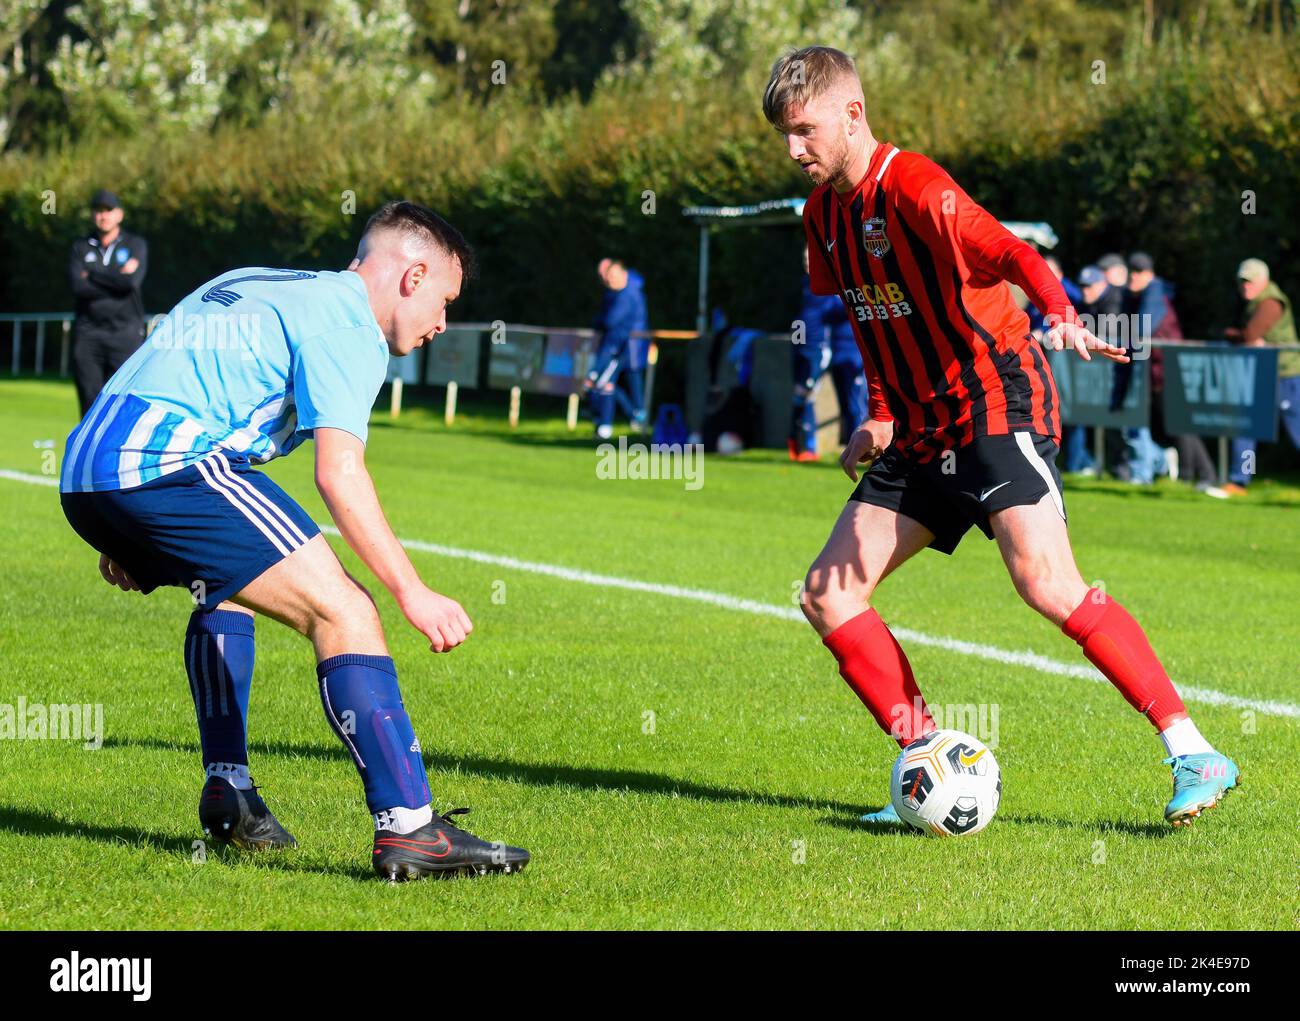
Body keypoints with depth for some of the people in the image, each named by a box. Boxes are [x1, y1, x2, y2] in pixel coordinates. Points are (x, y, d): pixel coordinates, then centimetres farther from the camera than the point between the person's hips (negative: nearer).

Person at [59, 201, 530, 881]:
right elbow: (339, 472, -13)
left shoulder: (251, 287, 29)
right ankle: (407, 828, -20)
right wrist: (412, 594, -14)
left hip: (82, 472, 10)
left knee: (224, 585, 35)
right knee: (344, 613, -11)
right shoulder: (347, 323, 1)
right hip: (167, 463, -10)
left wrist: (128, 537, 33)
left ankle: (228, 792, 29)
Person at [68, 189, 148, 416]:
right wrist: (117, 279, -7)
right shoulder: (81, 247, 12)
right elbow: (78, 287, -5)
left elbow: (132, 281, -11)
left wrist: (92, 276, -3)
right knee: (89, 398, 0)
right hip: (88, 331, 2)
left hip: (125, 331, -2)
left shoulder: (135, 245, 7)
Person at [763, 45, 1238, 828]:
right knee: (828, 594, 1)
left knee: (1046, 582, -24)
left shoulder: (913, 187, -15)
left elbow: (1008, 252, -31)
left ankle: (1195, 756, -20)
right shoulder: (824, 213, 10)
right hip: (924, 431, 9)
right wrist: (883, 418, 12)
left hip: (998, 402, -9)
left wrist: (1061, 316, -50)